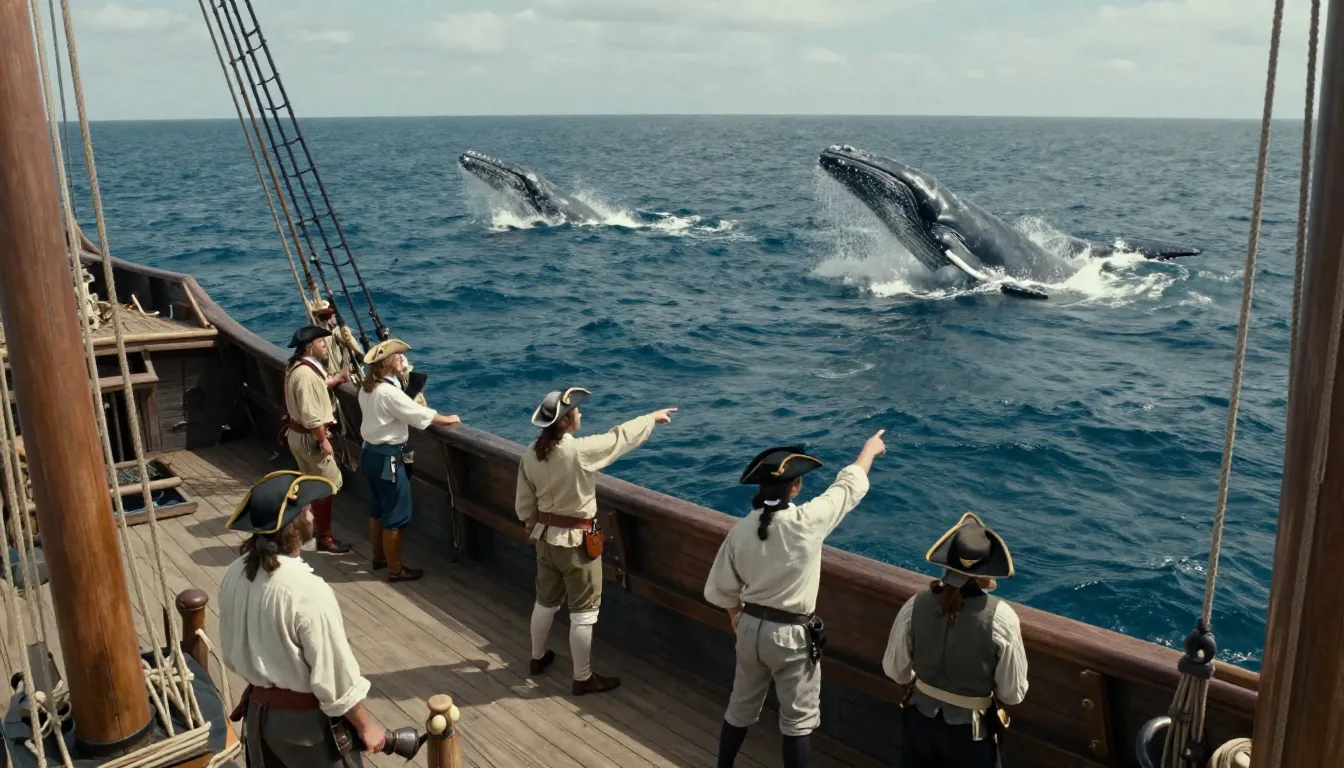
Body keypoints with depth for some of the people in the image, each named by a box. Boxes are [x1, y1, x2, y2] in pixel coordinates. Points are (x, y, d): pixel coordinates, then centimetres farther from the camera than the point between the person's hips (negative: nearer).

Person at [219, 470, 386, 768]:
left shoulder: (234, 576, -7)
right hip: (306, 717, -7)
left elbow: (230, 652, 7)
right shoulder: (308, 591, -29)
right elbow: (334, 675, -22)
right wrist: (365, 724, -9)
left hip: (258, 709, 7)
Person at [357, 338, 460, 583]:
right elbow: (419, 414, -17)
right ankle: (395, 569, 10)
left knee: (378, 509, 22)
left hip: (371, 452, 10)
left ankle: (379, 558, 37)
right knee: (396, 515, 1)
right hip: (386, 457, -10)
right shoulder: (388, 392, -24)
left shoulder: (367, 387, 5)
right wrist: (448, 419, -4)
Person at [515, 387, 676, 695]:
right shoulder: (580, 451, -26)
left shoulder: (531, 453, -6)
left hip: (546, 537, 7)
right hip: (577, 542, -7)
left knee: (546, 600, 25)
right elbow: (620, 437, -12)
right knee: (583, 611, 7)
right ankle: (583, 678, 19)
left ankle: (538, 658, 45)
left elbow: (524, 505, 3)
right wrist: (652, 417, 3)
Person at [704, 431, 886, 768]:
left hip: (751, 627, 5)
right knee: (799, 720, 11)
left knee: (741, 708, 22)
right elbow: (849, 485, -5)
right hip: (792, 635, -5)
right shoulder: (807, 521, -21)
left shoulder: (741, 529, -9)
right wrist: (869, 449, 13)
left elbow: (722, 588, 2)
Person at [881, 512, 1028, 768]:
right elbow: (1013, 694, -13)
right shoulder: (1001, 617, -22)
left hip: (920, 721, 2)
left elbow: (895, 671, -2)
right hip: (971, 730, -2)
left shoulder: (915, 606, -15)